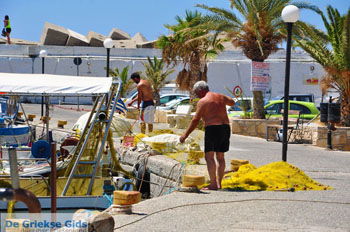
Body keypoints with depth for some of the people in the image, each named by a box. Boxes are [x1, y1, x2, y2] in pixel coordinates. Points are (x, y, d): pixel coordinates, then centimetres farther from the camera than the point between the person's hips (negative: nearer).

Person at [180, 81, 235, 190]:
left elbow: (195, 120, -8)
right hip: (225, 127, 7)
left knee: (209, 157, -6)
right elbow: (232, 102, 34)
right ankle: (219, 183, 14)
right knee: (220, 157, 14)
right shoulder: (221, 97, 13)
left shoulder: (203, 101, -6)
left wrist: (185, 135, -4)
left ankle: (213, 184, -15)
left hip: (212, 128, -7)